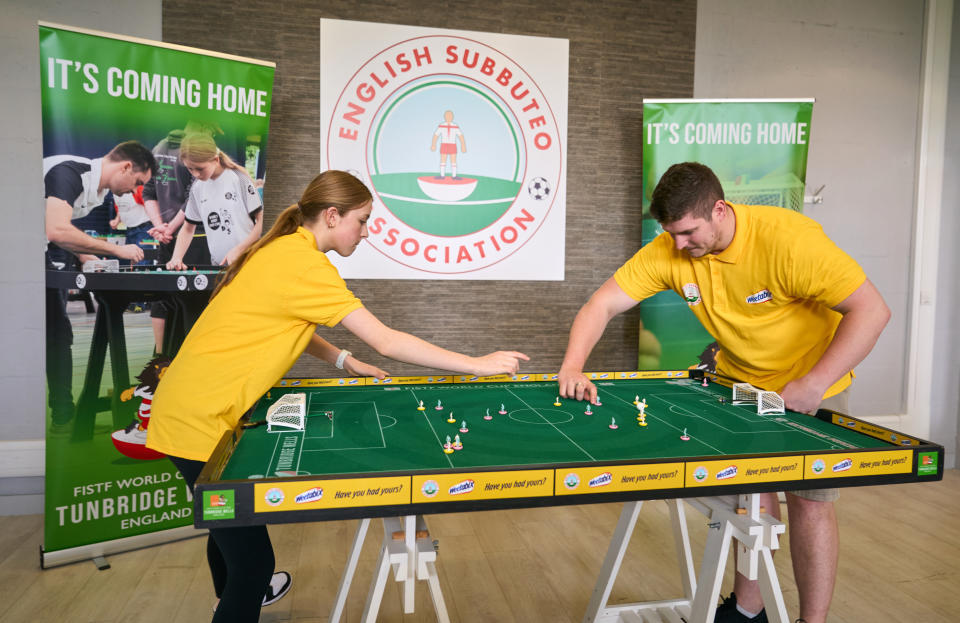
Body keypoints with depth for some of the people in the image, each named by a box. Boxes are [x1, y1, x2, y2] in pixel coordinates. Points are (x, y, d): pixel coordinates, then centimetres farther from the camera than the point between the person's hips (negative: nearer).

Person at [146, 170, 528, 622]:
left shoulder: (280, 250, 8)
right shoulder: (305, 264, -21)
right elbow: (386, 342, -22)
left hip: (188, 408, 10)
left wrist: (344, 360, 9)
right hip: (199, 420, -10)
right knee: (253, 557, -6)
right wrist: (478, 365, -16)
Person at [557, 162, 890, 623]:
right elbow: (604, 304, -16)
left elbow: (871, 310, -28)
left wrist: (813, 384, -31)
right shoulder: (669, 249, -18)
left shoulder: (787, 238, -31)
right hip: (740, 380, 4)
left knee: (809, 501, -1)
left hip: (809, 383, -4)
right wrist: (573, 367, -30)